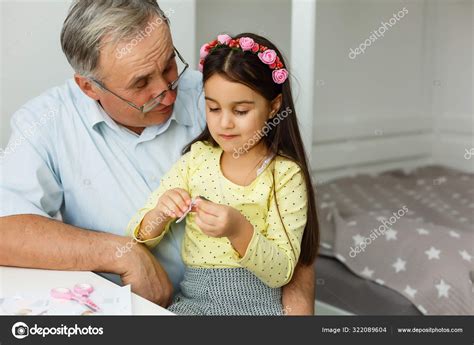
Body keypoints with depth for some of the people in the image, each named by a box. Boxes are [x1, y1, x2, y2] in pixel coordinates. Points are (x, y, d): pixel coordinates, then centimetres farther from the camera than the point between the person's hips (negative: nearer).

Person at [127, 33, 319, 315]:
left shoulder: (286, 175, -9)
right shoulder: (197, 156, 3)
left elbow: (281, 273, -13)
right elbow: (139, 237, 3)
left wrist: (239, 230, -29)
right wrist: (160, 214, -19)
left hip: (255, 304, 0)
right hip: (191, 300, 1)